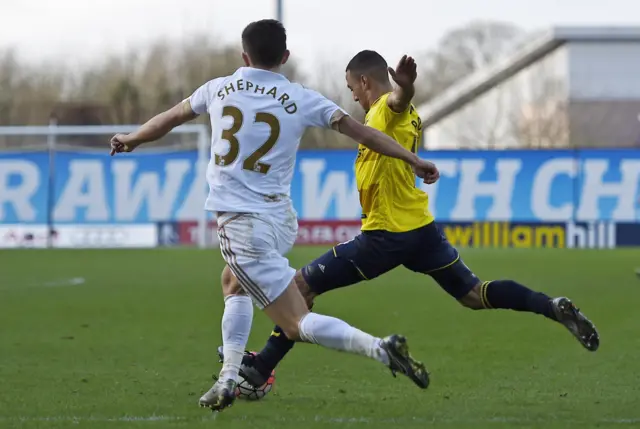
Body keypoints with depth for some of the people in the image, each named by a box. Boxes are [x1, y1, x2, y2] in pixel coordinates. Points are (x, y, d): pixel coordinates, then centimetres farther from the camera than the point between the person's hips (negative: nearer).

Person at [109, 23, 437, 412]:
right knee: (236, 287, 32)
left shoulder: (220, 89, 2)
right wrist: (412, 160, 6)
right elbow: (360, 132, -2)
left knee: (298, 325, -7)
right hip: (280, 218, 4)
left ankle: (380, 348, -27)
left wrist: (130, 140, 35)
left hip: (242, 224, -4)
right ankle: (228, 380, 24)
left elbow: (169, 120, 17)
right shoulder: (302, 100, 0)